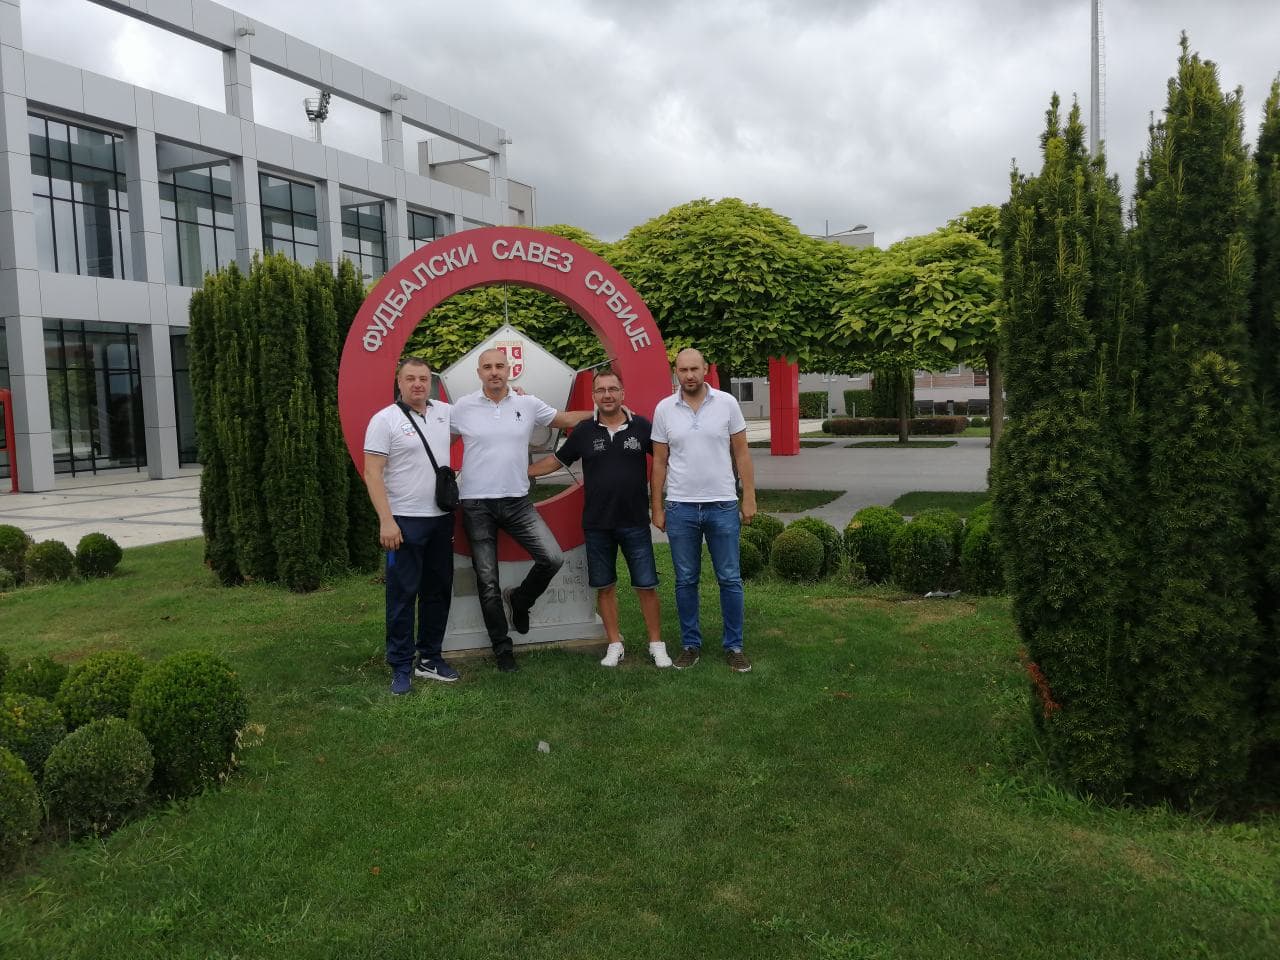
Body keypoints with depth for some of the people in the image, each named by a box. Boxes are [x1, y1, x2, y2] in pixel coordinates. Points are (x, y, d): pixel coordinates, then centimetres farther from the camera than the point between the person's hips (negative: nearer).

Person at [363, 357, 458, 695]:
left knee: (438, 590, 13)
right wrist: (386, 520, -18)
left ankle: (430, 658, 26)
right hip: (404, 521, -6)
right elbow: (372, 473, -11)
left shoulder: (444, 412, 8)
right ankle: (400, 667, 10)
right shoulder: (385, 420, -7)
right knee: (403, 594, -1)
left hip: (441, 518, 6)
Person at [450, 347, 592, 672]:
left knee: (552, 559, -13)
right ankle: (502, 648, 21)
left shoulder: (528, 404, 3)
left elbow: (565, 418, 13)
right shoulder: (463, 407, -2)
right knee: (487, 581, 5)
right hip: (476, 505, -1)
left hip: (517, 502, 2)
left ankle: (519, 600, 18)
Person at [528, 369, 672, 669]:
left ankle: (657, 645, 15)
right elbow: (556, 460, 12)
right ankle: (615, 644, 23)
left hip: (635, 522, -2)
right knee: (605, 587, 10)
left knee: (646, 586, 1)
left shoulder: (642, 427, -2)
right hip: (596, 524, 2)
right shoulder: (584, 431, 3)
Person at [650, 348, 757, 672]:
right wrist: (657, 508, 4)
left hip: (723, 506, -1)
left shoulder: (727, 403, -2)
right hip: (680, 508, 1)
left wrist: (749, 497, -1)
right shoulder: (664, 409, 1)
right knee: (686, 581, 10)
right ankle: (690, 644, 22)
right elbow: (659, 463, 5)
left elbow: (741, 454, 3)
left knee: (730, 579, 5)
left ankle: (734, 646, 18)